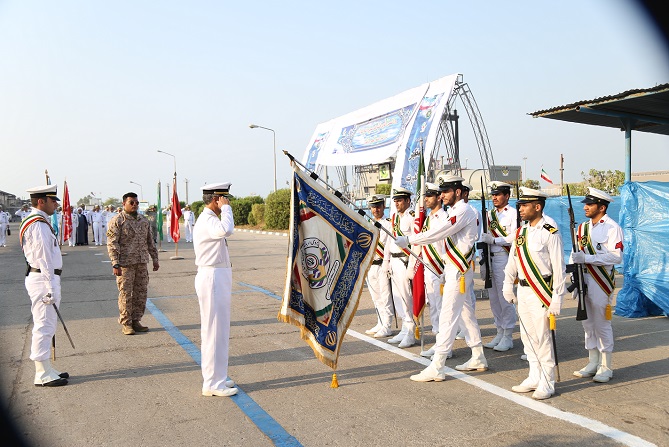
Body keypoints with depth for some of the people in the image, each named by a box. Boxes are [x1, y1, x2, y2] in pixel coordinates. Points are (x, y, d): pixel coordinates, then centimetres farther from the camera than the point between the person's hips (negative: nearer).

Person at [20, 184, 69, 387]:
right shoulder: (38, 225, -16)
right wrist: (51, 289, -20)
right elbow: (44, 260, -20)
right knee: (44, 326, -5)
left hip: (41, 278, 11)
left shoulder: (35, 222, 17)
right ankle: (43, 375, 1)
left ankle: (46, 370, 25)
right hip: (43, 279, -11)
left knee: (44, 327, 16)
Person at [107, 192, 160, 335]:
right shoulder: (117, 221, -5)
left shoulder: (143, 220, 13)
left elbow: (150, 241, 19)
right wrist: (115, 264, -17)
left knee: (141, 293, 8)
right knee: (125, 294, 0)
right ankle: (126, 324, 10)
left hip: (142, 263, 6)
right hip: (125, 264, -6)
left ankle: (136, 321, 19)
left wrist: (155, 259, 16)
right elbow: (112, 243, -10)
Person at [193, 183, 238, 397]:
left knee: (218, 331, 16)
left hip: (218, 278, 11)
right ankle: (213, 384, 1)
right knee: (214, 331, -6)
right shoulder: (207, 220, -17)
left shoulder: (210, 219, 18)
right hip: (212, 278, -11)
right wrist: (225, 208, -22)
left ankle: (216, 377, 26)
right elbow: (226, 230, -39)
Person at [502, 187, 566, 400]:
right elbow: (512, 262, 17)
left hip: (541, 292, -7)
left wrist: (557, 299, -14)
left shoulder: (550, 234, -10)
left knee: (543, 338, -1)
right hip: (523, 291, 7)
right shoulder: (520, 233, 10)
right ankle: (534, 378, 26)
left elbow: (559, 269, -11)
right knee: (528, 337, 13)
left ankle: (547, 383, 11)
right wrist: (508, 286, 10)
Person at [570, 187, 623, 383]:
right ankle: (593, 363, 25)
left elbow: (616, 257, -18)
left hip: (601, 282, -7)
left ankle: (605, 367, 13)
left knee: (602, 324, 0)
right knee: (588, 323, 13)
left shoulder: (612, 227, -9)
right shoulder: (583, 227, 12)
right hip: (584, 280, 7)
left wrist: (587, 258, -22)